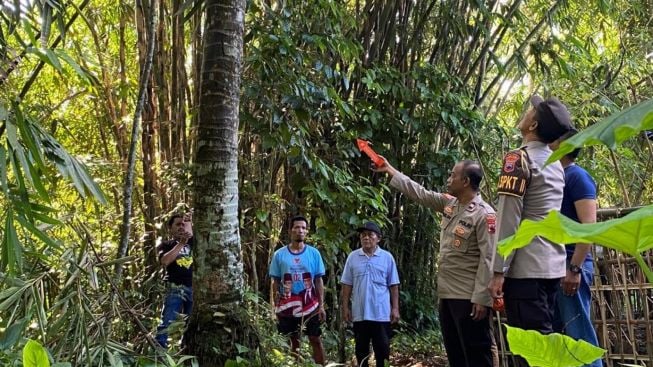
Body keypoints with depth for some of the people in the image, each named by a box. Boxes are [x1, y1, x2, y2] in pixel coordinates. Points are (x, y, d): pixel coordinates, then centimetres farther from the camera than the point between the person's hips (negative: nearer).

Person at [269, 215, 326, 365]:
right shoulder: (279, 254, -2)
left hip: (311, 306, 0)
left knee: (316, 340, 5)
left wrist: (321, 305, -3)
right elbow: (276, 282, 2)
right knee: (294, 341, 11)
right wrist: (276, 307, -1)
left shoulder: (314, 253, -1)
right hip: (288, 307, 0)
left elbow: (318, 281, 2)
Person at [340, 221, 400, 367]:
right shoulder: (353, 257, 2)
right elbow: (347, 285, 5)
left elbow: (393, 285, 2)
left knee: (382, 349, 5)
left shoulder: (387, 257, 0)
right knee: (361, 350, 11)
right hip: (359, 313, 1)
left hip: (382, 313, -1)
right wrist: (345, 307, 2)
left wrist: (395, 308, -2)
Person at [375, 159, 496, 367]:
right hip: (447, 294, 9)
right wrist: (390, 171, 22)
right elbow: (419, 193, 20)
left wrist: (481, 299, -22)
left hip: (469, 297, -9)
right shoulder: (449, 204, 9)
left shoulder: (484, 214, -15)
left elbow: (488, 260, -19)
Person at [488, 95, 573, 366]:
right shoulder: (556, 163, 15)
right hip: (552, 266, 8)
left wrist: (498, 271, -14)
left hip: (526, 268, -8)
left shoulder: (519, 158, -9)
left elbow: (509, 220, -15)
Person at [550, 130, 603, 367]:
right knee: (555, 333, 11)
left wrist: (575, 268, -21)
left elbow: (589, 225, -15)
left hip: (570, 266, -9)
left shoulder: (577, 176, -6)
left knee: (578, 333, -7)